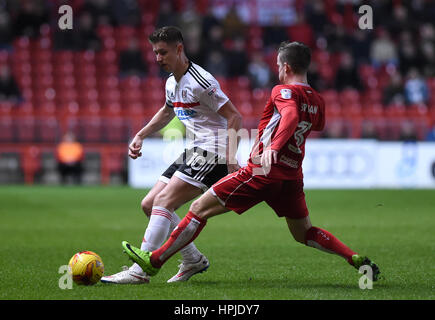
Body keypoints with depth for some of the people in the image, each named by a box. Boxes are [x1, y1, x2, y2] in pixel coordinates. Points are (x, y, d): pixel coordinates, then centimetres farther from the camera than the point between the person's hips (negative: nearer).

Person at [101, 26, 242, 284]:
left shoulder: (201, 81, -16)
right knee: (149, 205, 6)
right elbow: (166, 112, 35)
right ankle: (194, 260, 13)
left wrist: (231, 156, -24)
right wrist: (140, 136, 24)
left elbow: (235, 117, -17)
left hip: (212, 154, -10)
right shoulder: (172, 83, 13)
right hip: (192, 153, 10)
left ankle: (140, 271, -22)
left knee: (163, 202, -20)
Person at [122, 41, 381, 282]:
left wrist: (273, 147, -45)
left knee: (200, 209, -2)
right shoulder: (318, 101, 12)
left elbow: (291, 116, -31)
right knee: (304, 233, 20)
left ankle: (154, 261, -1)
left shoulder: (284, 91, -10)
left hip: (263, 172, -7)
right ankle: (357, 260, 4)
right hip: (293, 176, 7)